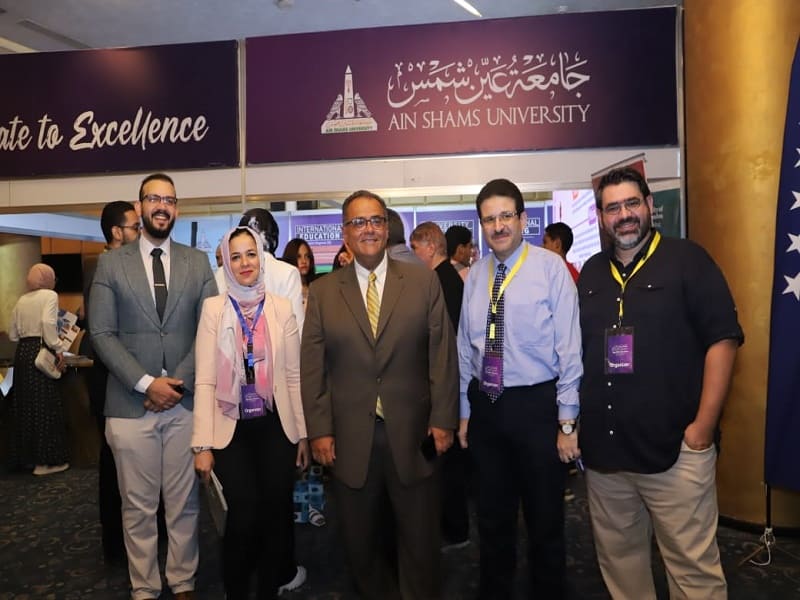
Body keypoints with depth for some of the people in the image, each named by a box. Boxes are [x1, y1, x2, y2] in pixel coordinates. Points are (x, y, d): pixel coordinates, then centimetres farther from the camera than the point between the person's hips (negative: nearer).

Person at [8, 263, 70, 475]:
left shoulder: (22, 300, 15)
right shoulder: (49, 295, -5)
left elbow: (12, 334, 14)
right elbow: (48, 322, -21)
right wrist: (58, 349, -17)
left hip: (22, 352, 7)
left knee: (25, 405, 13)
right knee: (45, 405, -2)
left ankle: (27, 456, 21)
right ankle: (45, 460, 1)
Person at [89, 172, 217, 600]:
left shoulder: (198, 263, 7)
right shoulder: (111, 264, 5)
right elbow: (101, 333, -2)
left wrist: (180, 382, -9)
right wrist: (147, 383, -11)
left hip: (185, 401, 1)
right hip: (130, 403, -1)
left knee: (184, 502, 10)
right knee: (138, 506, 9)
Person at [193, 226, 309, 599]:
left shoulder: (282, 307, 2)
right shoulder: (213, 308, -2)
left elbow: (294, 376, 3)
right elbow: (204, 381, -6)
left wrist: (303, 433, 3)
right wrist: (202, 444, -10)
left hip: (275, 427, 2)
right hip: (231, 429, -2)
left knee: (276, 513, 4)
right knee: (244, 512, -13)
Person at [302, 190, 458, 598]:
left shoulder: (423, 281, 1)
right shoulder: (322, 292, 3)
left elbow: (442, 353, -1)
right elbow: (312, 366, 1)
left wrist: (443, 419, -6)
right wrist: (319, 429, -4)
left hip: (412, 435, -1)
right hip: (350, 439, 1)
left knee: (420, 541, 15)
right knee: (362, 543, 17)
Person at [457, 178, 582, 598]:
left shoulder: (550, 268, -9)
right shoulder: (475, 275, 3)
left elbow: (569, 347, -10)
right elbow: (465, 348, 7)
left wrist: (566, 421, -10)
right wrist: (465, 412, 10)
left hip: (535, 404, -4)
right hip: (485, 406, 4)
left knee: (544, 518, 14)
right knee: (492, 516, 20)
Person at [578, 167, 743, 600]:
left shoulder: (687, 260, -3)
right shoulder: (591, 273, 11)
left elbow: (722, 339, -8)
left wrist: (704, 425, -13)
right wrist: (574, 419, 9)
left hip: (675, 447, -4)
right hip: (603, 449, 5)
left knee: (693, 564, 5)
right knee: (618, 558, 17)